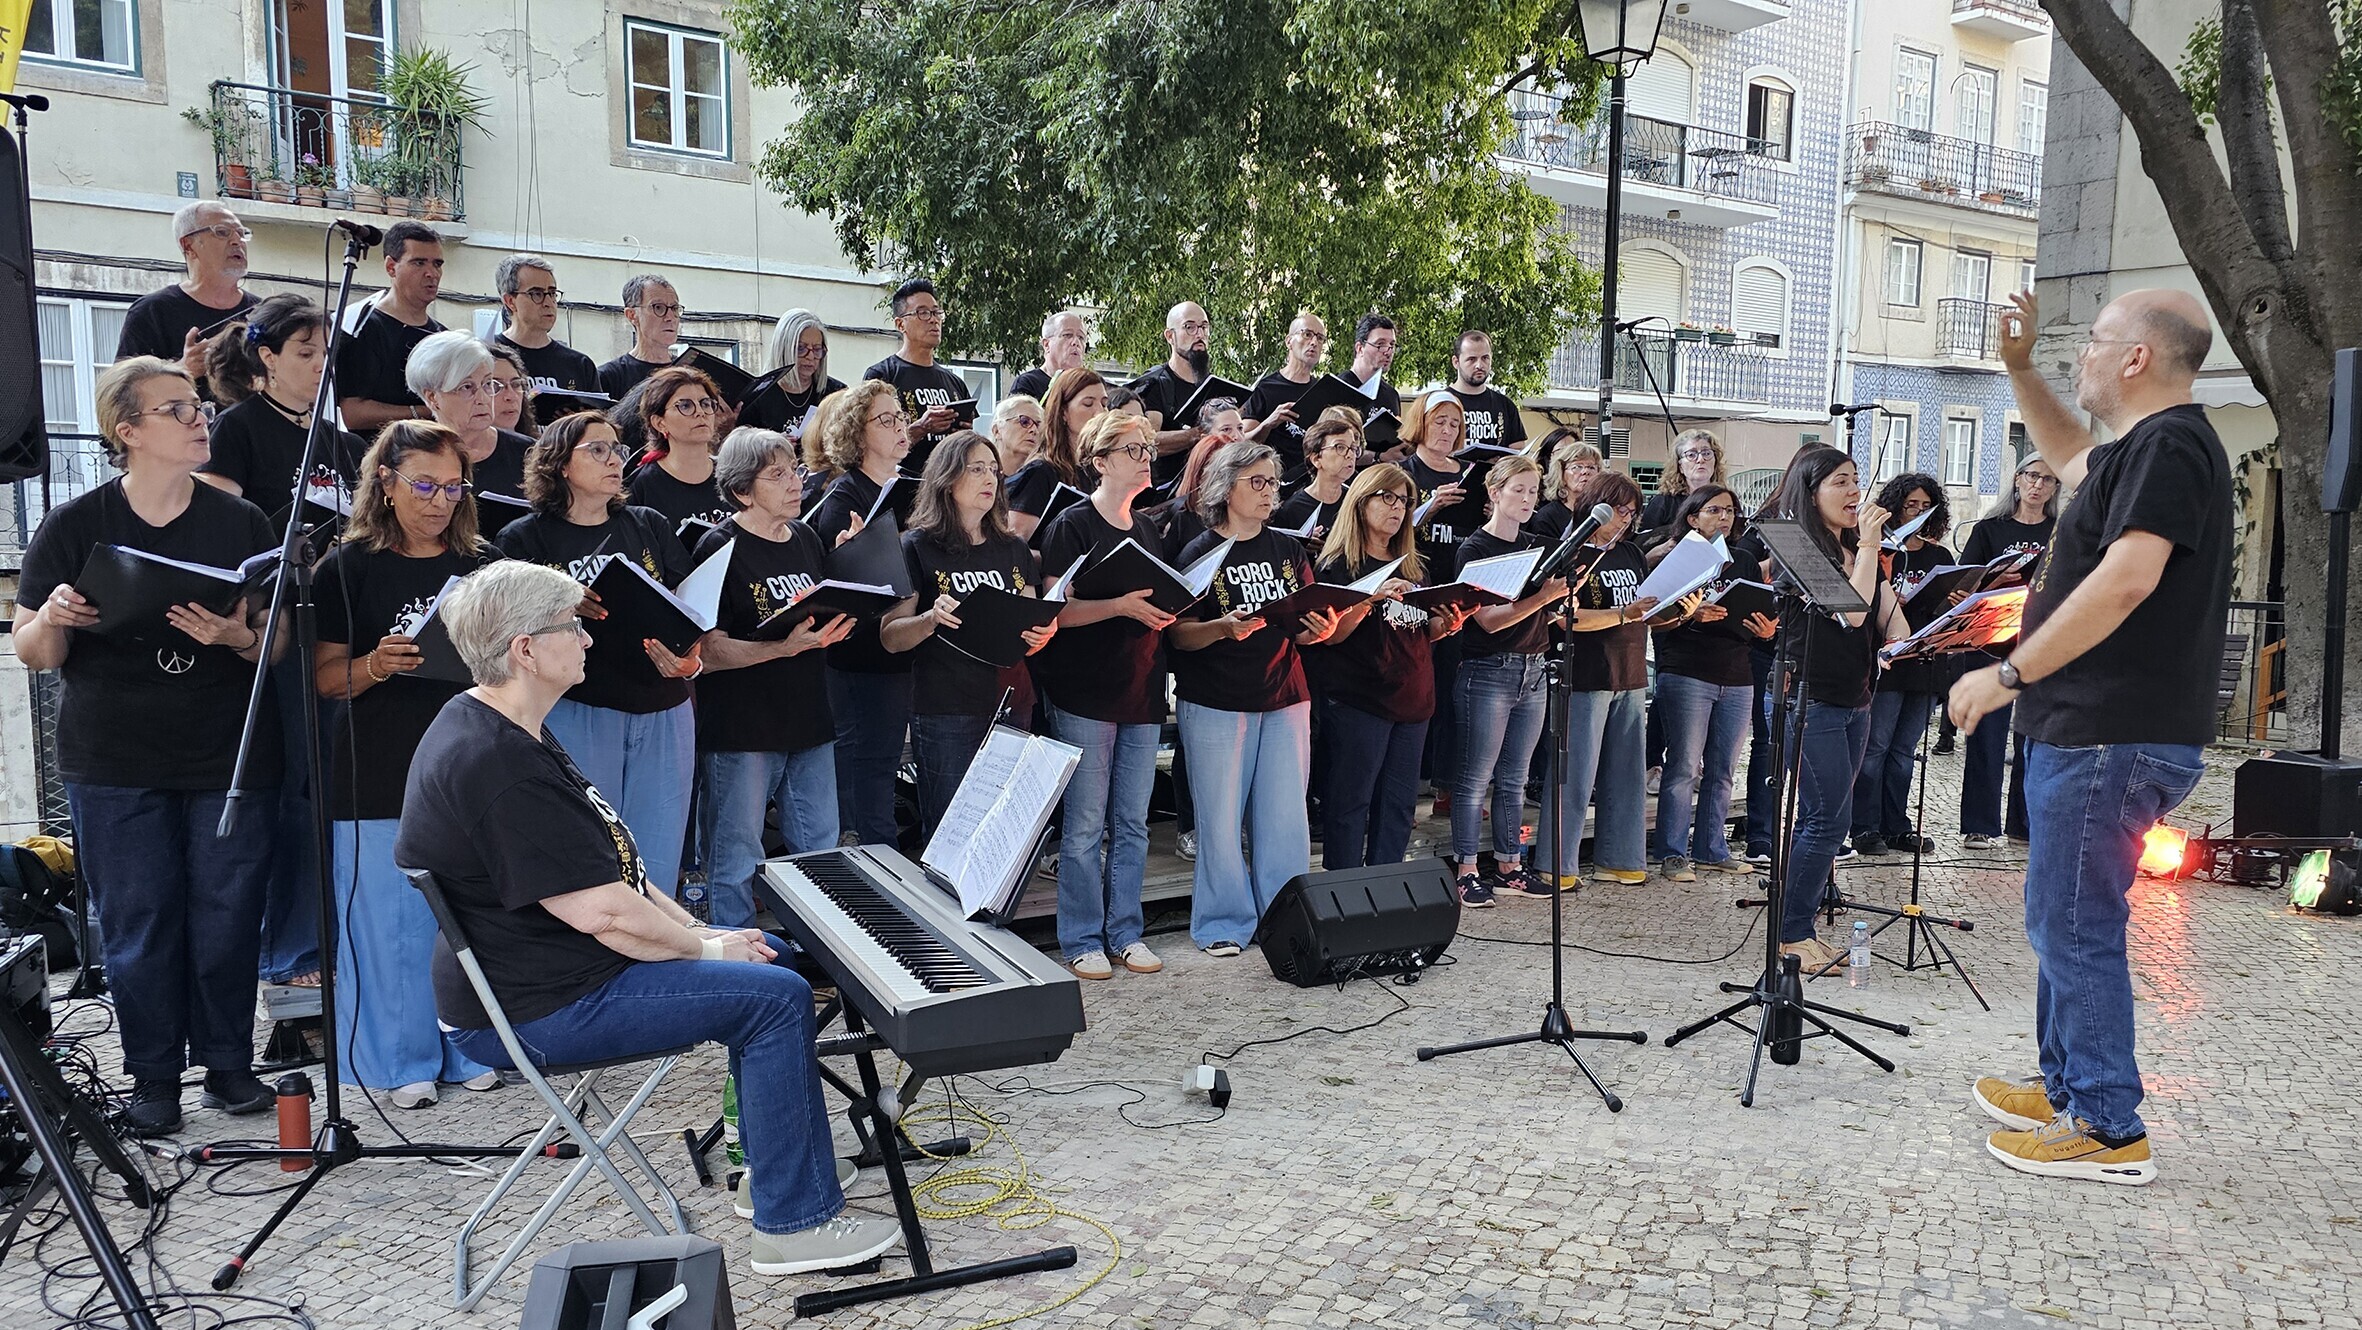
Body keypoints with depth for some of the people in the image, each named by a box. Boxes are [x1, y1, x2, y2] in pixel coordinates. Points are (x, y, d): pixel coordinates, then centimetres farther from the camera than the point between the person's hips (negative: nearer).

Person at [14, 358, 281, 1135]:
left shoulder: (241, 523, 5)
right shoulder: (75, 526, 1)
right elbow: (36, 654, 3)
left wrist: (239, 639, -18)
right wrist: (54, 619, -19)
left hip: (230, 757, 1)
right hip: (114, 765, -1)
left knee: (227, 919, 3)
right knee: (136, 925, 4)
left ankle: (228, 1063, 20)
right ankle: (154, 1079, 18)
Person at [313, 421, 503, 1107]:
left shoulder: (485, 562, 10)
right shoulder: (349, 567, 1)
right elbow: (326, 678, -1)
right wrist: (376, 665, -20)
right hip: (383, 778, -3)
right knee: (394, 920, 2)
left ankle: (472, 1050, 23)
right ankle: (402, 1061, 17)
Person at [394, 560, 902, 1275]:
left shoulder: (498, 729, 10)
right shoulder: (495, 767, -26)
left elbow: (604, 863, 15)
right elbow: (602, 912, -27)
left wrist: (689, 924, 8)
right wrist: (707, 945, -12)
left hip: (551, 962, 11)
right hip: (537, 1008, -11)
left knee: (770, 956, 15)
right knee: (777, 996, -15)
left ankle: (774, 1159, 26)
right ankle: (796, 1222, -7)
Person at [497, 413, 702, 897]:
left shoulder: (651, 527, 14)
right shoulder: (526, 538, 4)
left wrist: (689, 659, -11)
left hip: (664, 712, 4)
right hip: (576, 712, -3)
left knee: (657, 870, 6)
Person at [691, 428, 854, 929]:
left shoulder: (807, 540, 11)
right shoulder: (720, 550, -9)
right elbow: (708, 652, -15)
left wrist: (838, 627, 2)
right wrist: (784, 647, -27)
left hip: (809, 722, 7)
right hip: (742, 731, -7)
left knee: (821, 855, 14)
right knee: (737, 862, 3)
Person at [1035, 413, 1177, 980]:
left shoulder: (1151, 531, 15)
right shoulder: (1072, 526, -5)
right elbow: (1058, 611, -12)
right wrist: (1121, 605, -24)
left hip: (1142, 694, 6)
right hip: (1085, 695, -6)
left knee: (1132, 822, 10)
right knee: (1085, 824, -1)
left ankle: (1126, 933, 19)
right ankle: (1082, 940, 9)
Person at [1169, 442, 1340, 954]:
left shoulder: (1289, 551, 11)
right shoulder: (1200, 554, -3)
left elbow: (1306, 628, 11)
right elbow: (1179, 635, -7)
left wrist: (1319, 630, -11)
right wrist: (1224, 628, -25)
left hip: (1285, 699, 4)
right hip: (1216, 704, -4)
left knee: (1285, 815, 5)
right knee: (1221, 816, 0)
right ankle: (1225, 925, 13)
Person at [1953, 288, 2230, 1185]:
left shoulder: (2167, 446, -15)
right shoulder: (2141, 448, 17)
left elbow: (2127, 579, -27)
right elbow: (2072, 459, 39)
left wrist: (2008, 674, -24)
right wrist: (2018, 366, 28)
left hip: (2112, 736, -11)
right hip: (2088, 729, 11)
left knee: (2075, 925, -5)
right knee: (2064, 919, 18)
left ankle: (2110, 1131, 3)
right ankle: (2067, 1088, 30)